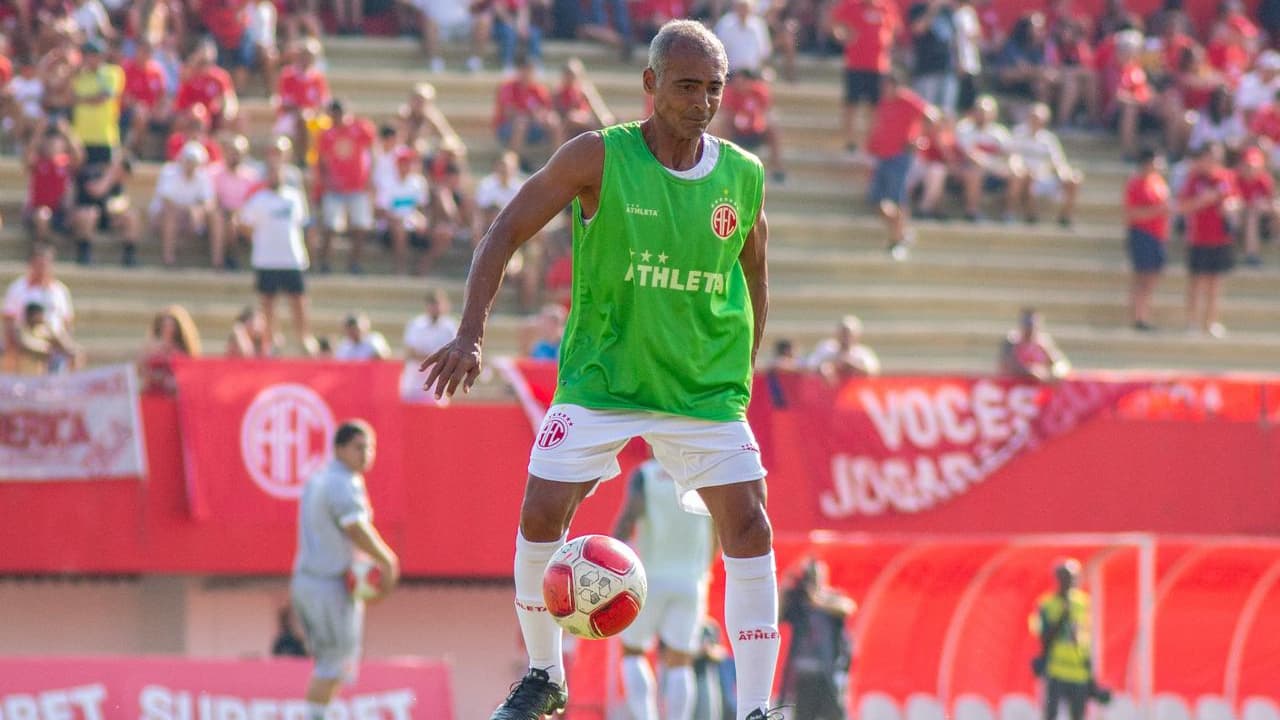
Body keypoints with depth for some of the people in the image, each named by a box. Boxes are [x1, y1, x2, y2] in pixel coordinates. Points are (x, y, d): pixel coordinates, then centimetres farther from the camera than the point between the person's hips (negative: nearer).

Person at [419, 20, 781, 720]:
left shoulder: (743, 176, -1)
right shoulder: (598, 157, -10)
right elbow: (505, 231, -6)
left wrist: (742, 377, 12)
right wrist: (470, 333, -17)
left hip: (704, 387, 2)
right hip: (599, 376, -1)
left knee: (747, 527, -10)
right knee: (540, 514, -7)